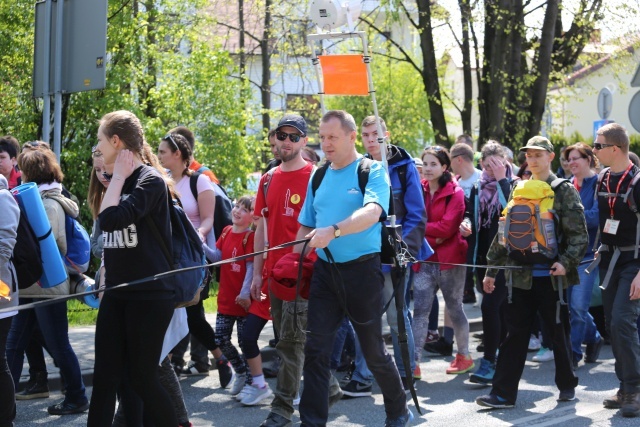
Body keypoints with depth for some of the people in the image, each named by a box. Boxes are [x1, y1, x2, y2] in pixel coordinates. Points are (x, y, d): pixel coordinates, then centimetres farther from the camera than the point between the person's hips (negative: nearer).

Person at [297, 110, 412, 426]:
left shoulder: (372, 171, -6)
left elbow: (372, 213, -25)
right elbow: (306, 227, 18)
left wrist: (333, 231, -40)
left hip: (362, 269, -5)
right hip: (324, 270, 5)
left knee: (373, 350, 7)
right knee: (315, 349, -3)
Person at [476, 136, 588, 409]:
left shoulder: (564, 191, -1)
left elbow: (579, 234, -5)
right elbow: (504, 232, 14)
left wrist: (566, 262, -18)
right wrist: (491, 269, 12)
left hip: (551, 276, -3)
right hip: (520, 276, 3)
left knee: (559, 332, 8)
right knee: (515, 334, 2)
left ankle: (567, 384, 25)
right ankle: (503, 392, 2)